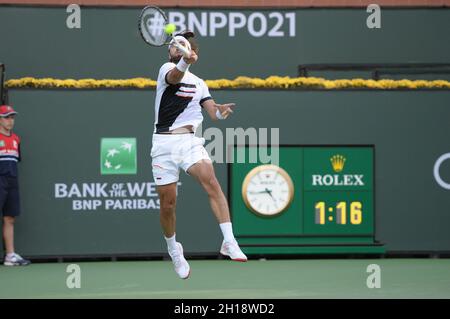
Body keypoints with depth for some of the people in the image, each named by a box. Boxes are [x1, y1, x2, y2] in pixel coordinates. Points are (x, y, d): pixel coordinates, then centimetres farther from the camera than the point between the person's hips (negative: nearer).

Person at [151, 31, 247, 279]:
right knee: (167, 203, 2)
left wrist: (221, 110, -15)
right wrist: (185, 63, -44)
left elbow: (213, 112, 11)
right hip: (163, 143, -2)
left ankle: (229, 242, -30)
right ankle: (173, 248, 29)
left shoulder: (199, 84, 18)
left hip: (190, 140, 2)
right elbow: (174, 77, -21)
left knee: (210, 181, -24)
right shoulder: (167, 69, 4)